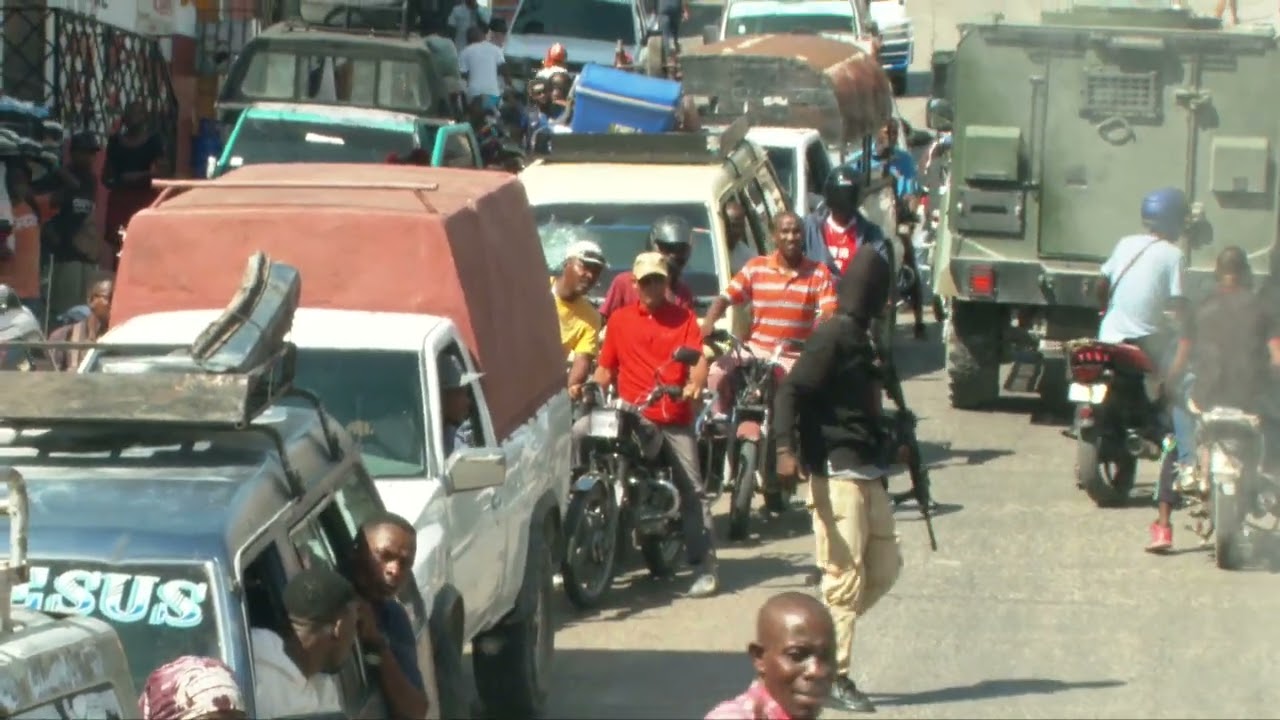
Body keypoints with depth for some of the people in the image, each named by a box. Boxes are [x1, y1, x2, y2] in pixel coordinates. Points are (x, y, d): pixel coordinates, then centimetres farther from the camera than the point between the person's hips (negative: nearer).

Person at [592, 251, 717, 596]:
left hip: (675, 418, -2)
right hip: (630, 417, 2)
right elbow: (605, 367, 14)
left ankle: (704, 566, -6)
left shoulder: (684, 318, 9)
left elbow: (698, 359, -4)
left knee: (692, 490, -5)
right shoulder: (619, 319, 14)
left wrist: (695, 384, -25)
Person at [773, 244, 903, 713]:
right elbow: (790, 391, -21)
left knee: (884, 569, 12)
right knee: (845, 576, -7)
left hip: (867, 472, 10)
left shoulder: (860, 338, 16)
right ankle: (835, 677, -1)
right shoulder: (833, 338, -12)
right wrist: (785, 447, -33)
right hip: (837, 472, -10)